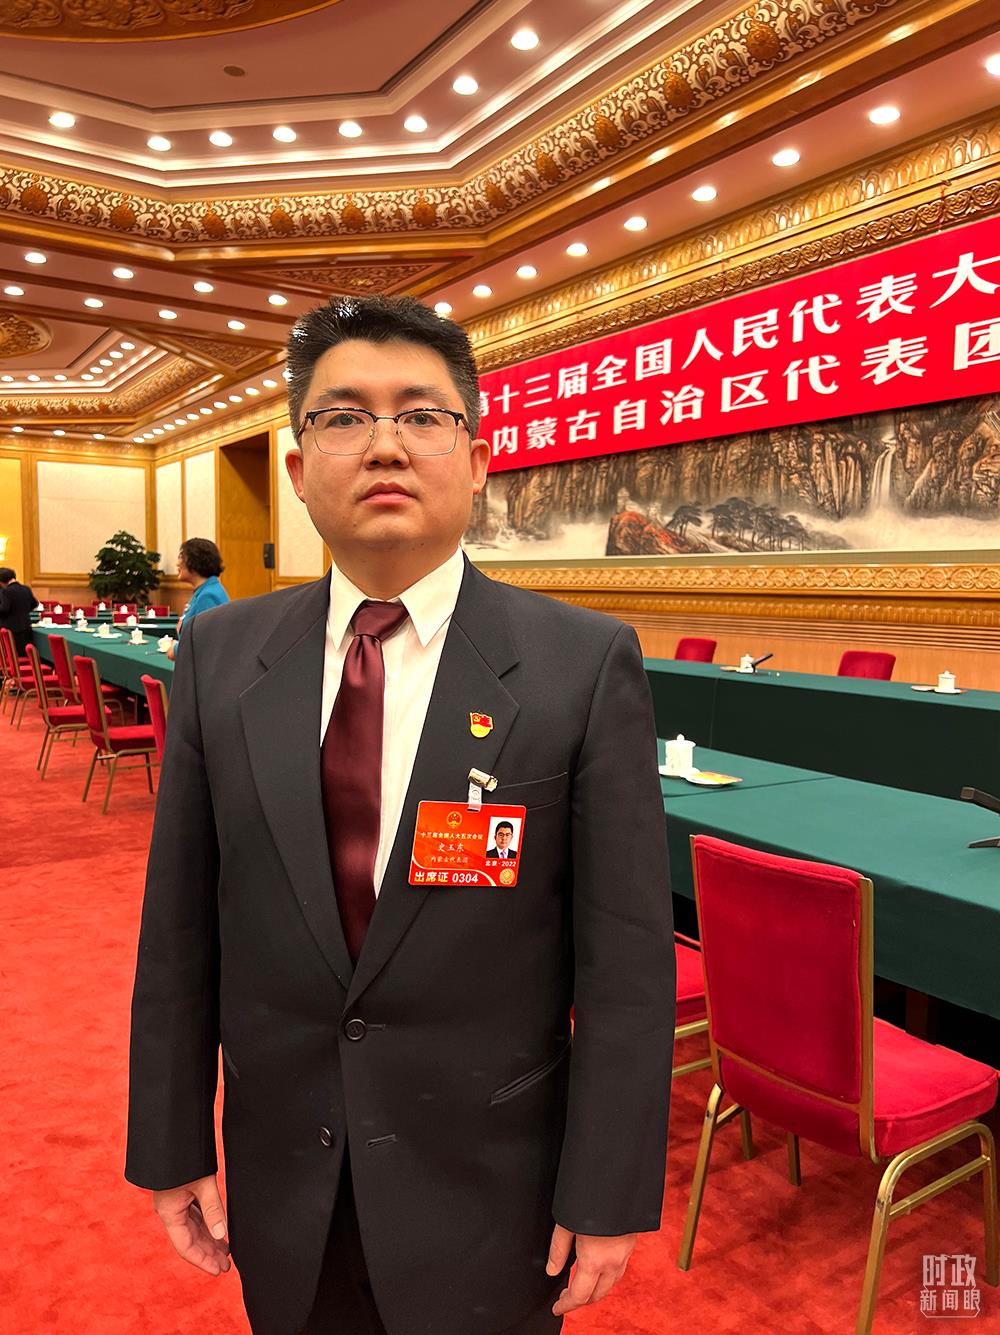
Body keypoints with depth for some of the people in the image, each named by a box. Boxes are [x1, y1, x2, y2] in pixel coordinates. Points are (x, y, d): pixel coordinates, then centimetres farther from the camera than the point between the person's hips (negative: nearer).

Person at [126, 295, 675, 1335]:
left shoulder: (587, 664, -14)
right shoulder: (220, 654, -5)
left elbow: (627, 956, -12)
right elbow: (179, 925, -1)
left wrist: (610, 1195, -9)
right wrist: (169, 1147, 3)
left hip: (486, 1191, -2)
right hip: (282, 1186, 3)